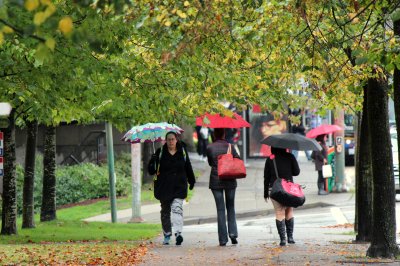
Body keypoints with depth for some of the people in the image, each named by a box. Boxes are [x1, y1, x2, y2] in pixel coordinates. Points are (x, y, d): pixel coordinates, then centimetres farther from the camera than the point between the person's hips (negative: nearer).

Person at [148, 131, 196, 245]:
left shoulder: (182, 151, 6)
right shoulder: (160, 152, 1)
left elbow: (188, 167, 18)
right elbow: (151, 170, -4)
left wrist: (192, 181, 22)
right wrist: (152, 162, -24)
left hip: (179, 186, -1)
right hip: (164, 187, 1)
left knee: (177, 208, -17)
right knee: (165, 211, 8)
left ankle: (178, 233, -27)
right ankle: (167, 235, 19)